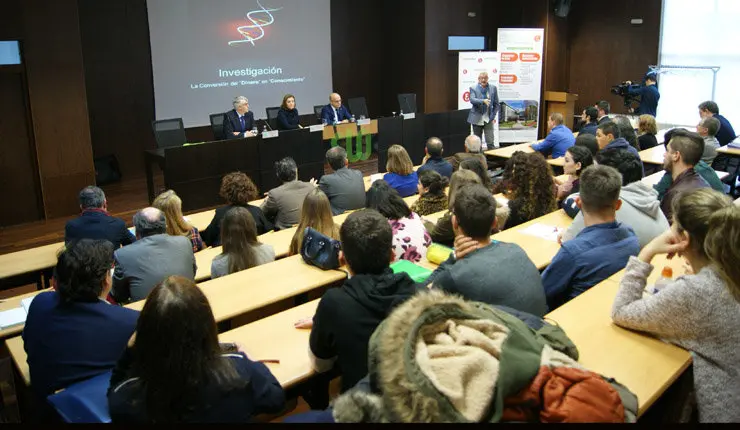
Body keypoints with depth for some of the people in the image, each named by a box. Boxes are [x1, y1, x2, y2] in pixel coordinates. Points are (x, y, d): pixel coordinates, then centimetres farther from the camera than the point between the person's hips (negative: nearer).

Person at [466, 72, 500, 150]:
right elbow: (472, 100, -21)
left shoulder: (493, 88, 4)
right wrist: (483, 101, -36)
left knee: (491, 143, -6)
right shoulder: (473, 88, -2)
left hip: (488, 119, 1)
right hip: (477, 119, -1)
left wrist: (494, 116, -1)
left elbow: (496, 104, 8)